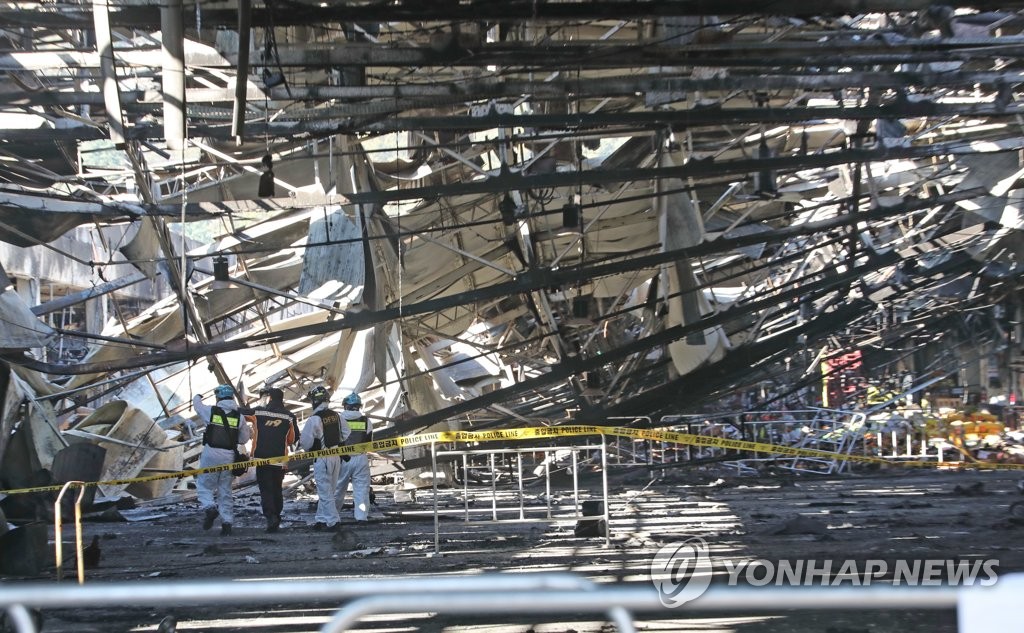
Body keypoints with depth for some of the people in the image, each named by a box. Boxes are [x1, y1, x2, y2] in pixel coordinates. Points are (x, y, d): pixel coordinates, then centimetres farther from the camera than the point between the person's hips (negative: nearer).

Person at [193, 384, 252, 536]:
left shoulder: (211, 411, -4)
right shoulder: (240, 416, 1)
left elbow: (197, 405, 17)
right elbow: (244, 439, 7)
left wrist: (197, 397, 40)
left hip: (211, 454, -3)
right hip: (229, 457, 3)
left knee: (204, 484, 10)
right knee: (225, 490, 11)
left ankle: (209, 508, -16)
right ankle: (227, 522, 8)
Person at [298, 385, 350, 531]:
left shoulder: (314, 419, -17)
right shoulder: (336, 415, 3)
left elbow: (305, 441, -13)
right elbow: (346, 433, 13)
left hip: (322, 459, -7)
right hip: (336, 457, 7)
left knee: (325, 491, -1)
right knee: (328, 490, 14)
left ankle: (332, 522, -2)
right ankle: (321, 519, 20)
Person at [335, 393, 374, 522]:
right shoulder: (366, 421, 2)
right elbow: (370, 442, 9)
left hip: (343, 459, -1)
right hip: (361, 459, 1)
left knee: (338, 488, 12)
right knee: (362, 489, 3)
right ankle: (361, 517, -4)